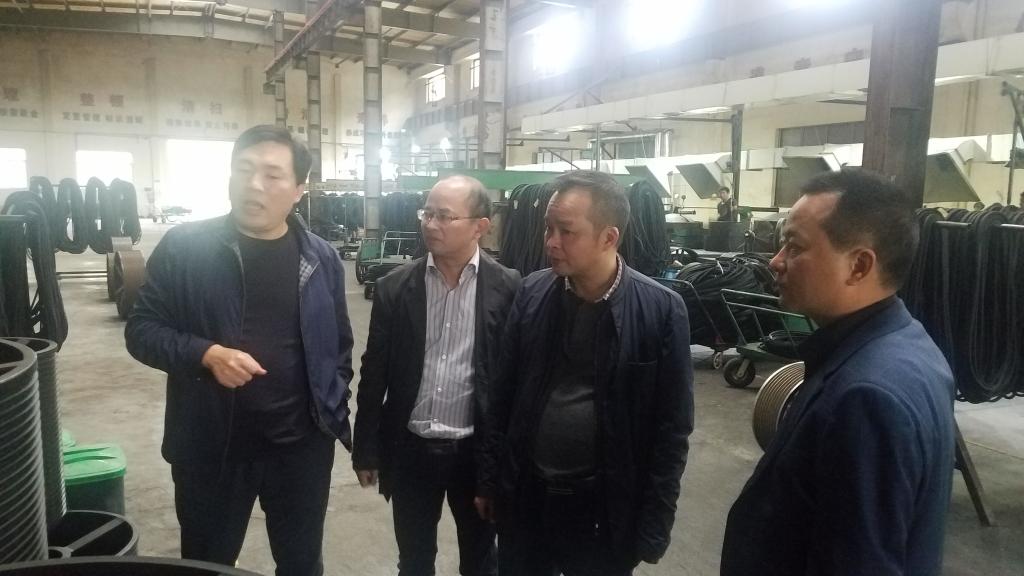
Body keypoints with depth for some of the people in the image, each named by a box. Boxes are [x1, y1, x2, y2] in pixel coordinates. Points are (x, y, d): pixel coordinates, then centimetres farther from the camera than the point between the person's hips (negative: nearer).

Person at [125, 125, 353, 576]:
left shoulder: (321, 259, 1)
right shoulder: (184, 247, -7)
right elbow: (141, 329, -4)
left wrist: (334, 411, 2)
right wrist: (205, 354, -21)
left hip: (302, 444, 2)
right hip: (211, 445, -1)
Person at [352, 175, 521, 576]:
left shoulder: (508, 288, -9)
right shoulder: (395, 287, -3)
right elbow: (374, 374, 1)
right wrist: (366, 450, 3)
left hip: (478, 451, -1)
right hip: (410, 450, 2)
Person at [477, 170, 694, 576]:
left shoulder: (660, 310, -13)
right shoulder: (532, 294, -4)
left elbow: (671, 427, -9)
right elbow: (503, 395, 4)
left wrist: (654, 525, -7)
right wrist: (490, 480, 6)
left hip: (606, 508, -3)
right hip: (523, 498, 3)